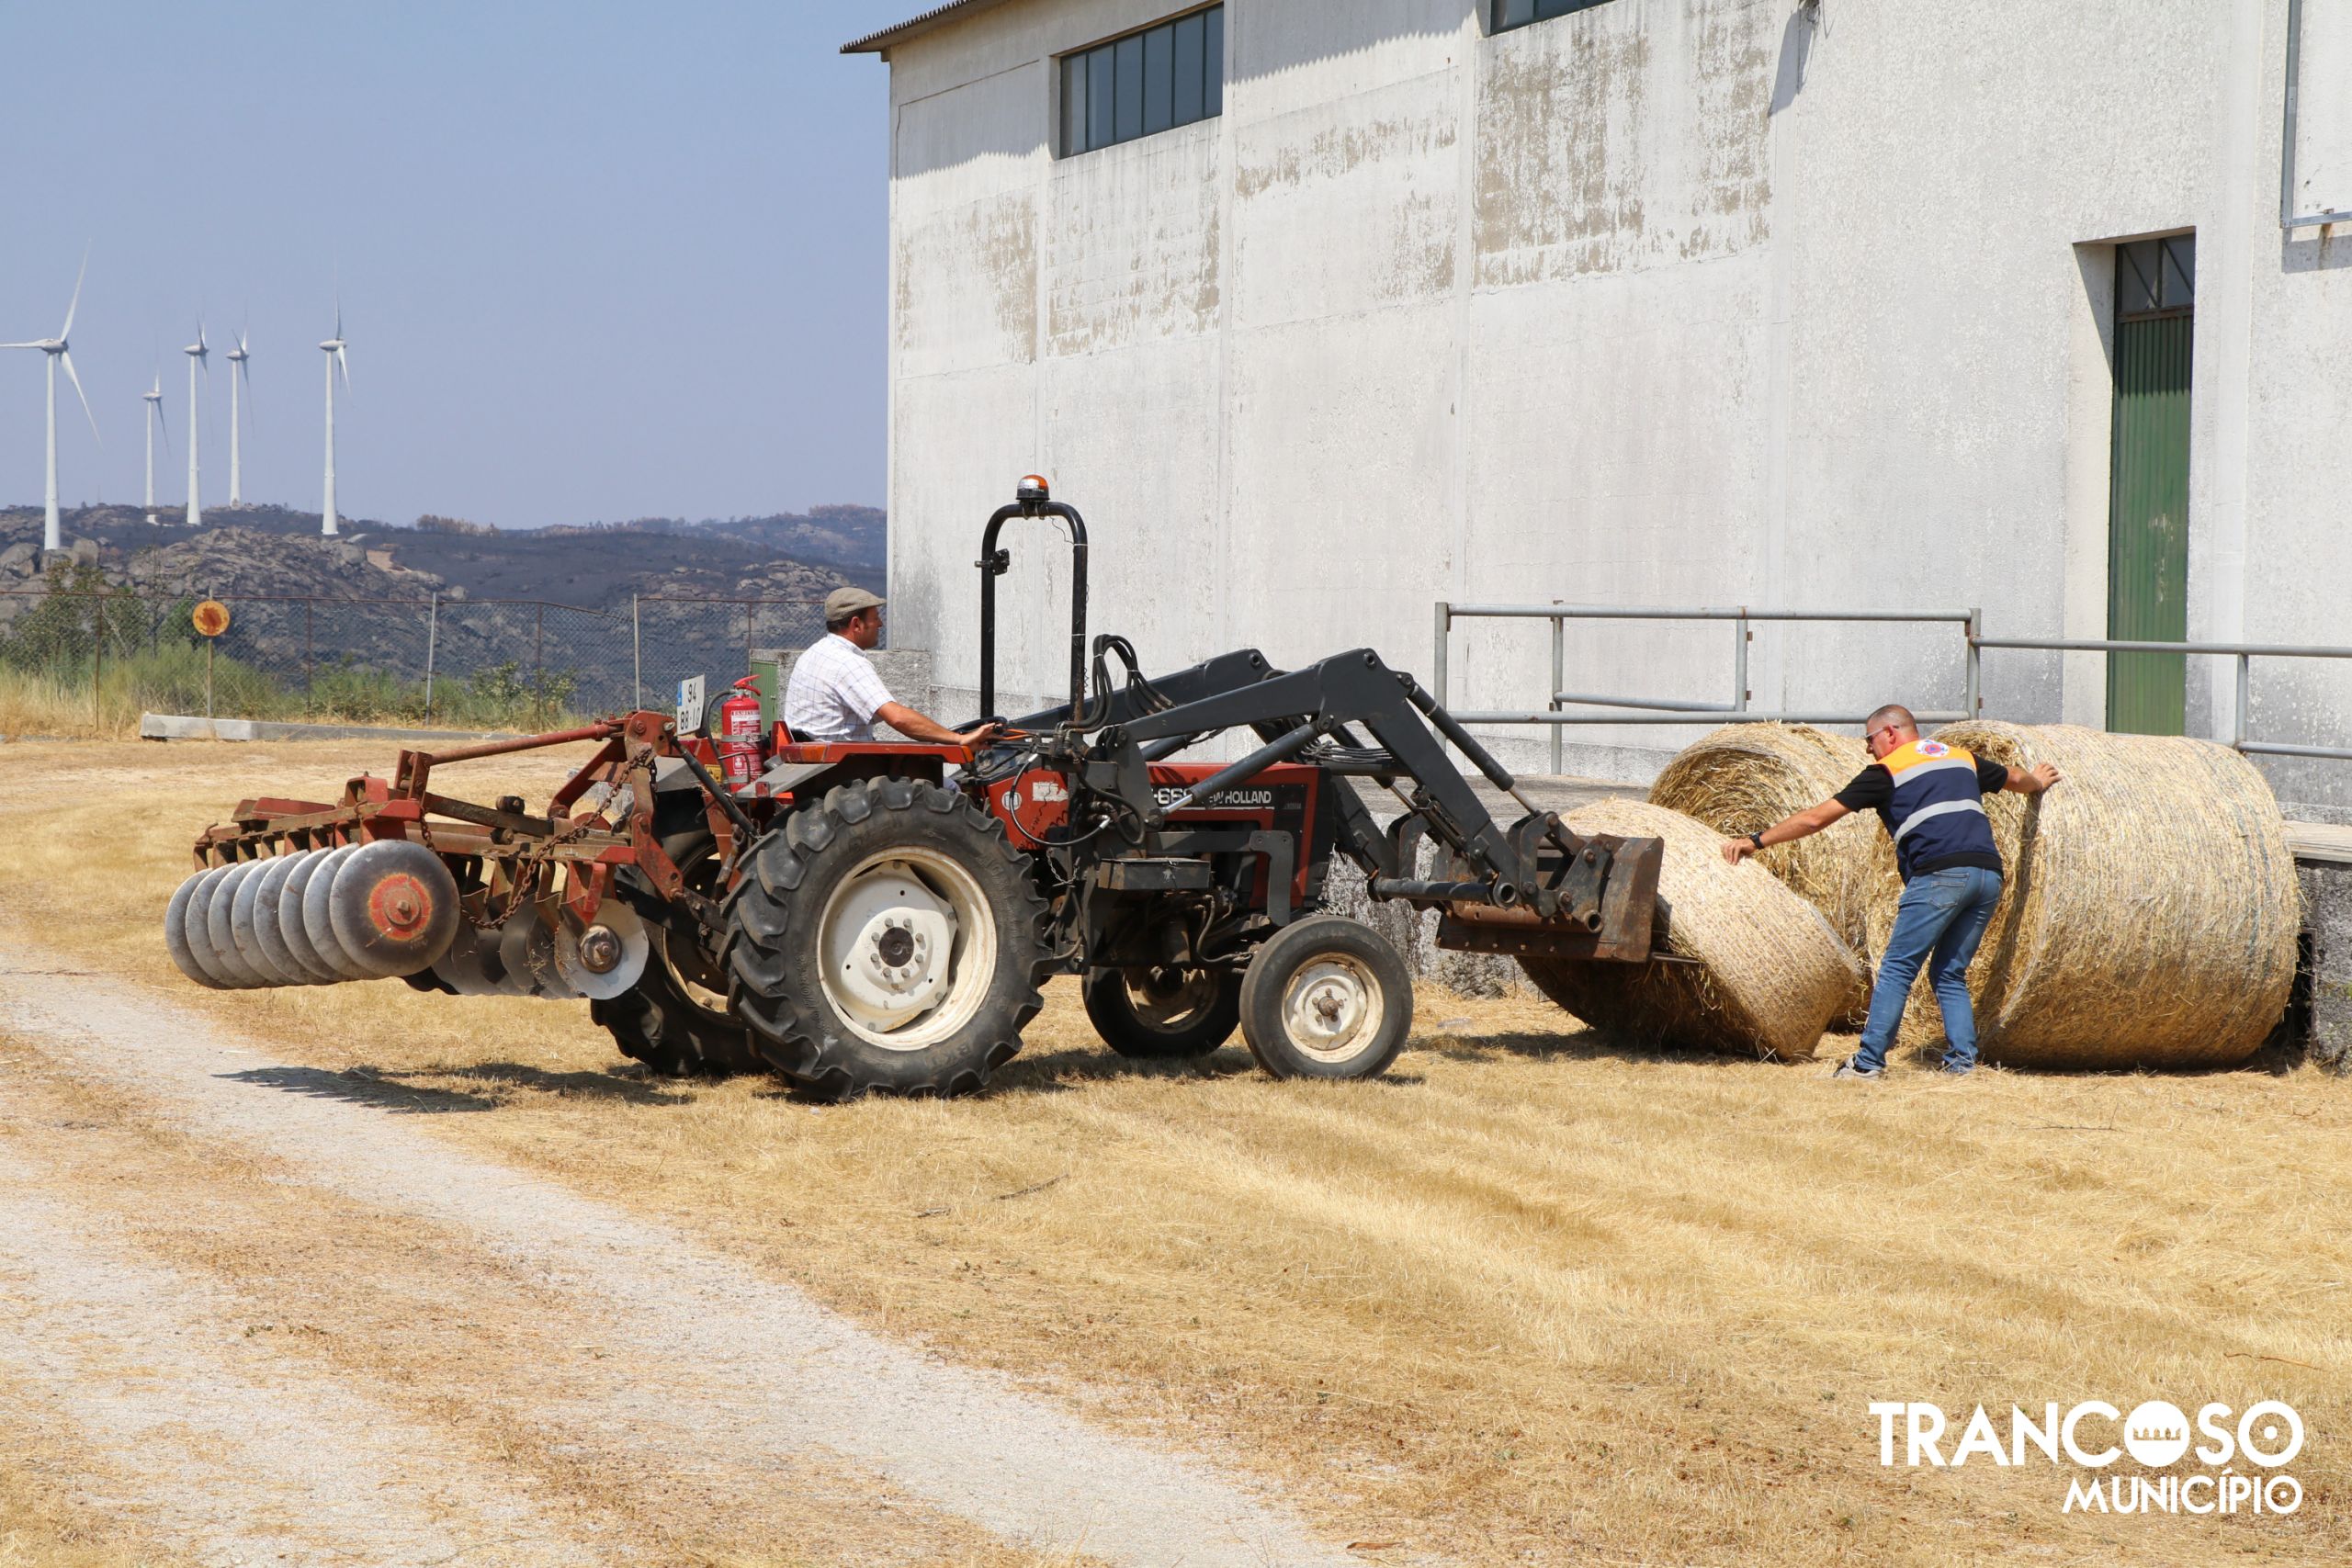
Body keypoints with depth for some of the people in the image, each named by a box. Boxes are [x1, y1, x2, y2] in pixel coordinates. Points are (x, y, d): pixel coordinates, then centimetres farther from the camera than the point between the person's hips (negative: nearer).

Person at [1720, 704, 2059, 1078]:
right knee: (1950, 974, 15)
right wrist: (2037, 782, 69)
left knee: (1898, 968, -3)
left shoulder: (1887, 771, 9)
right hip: (1989, 874, 6)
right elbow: (2015, 779, 45)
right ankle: (1962, 1061, 6)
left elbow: (1817, 818, 7)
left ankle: (1869, 1061, -8)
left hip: (1940, 875, -6)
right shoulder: (1964, 759, 26)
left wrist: (1755, 841, 12)